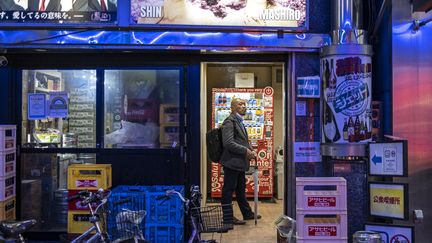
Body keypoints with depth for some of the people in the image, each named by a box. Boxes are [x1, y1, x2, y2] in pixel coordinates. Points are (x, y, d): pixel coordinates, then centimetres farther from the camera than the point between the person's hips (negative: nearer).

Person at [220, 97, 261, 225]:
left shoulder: (240, 122, 18)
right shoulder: (229, 121, -13)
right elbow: (228, 143, -22)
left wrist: (250, 151, 7)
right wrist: (245, 150, -20)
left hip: (240, 162, 10)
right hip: (232, 162, -10)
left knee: (241, 189, 19)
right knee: (228, 190, 1)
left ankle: (247, 213, 31)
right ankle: (228, 217, 9)